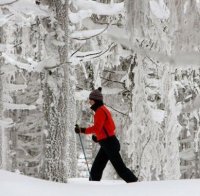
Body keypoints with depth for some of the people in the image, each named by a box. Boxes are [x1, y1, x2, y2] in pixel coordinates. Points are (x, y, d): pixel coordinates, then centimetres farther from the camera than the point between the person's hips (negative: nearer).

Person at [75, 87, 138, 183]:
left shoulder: (100, 111, -14)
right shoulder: (102, 109, 17)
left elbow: (97, 128, -25)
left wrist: (82, 130, -26)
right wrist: (97, 136, 15)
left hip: (109, 143, -10)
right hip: (106, 144, 10)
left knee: (120, 167, -6)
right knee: (96, 168, 7)